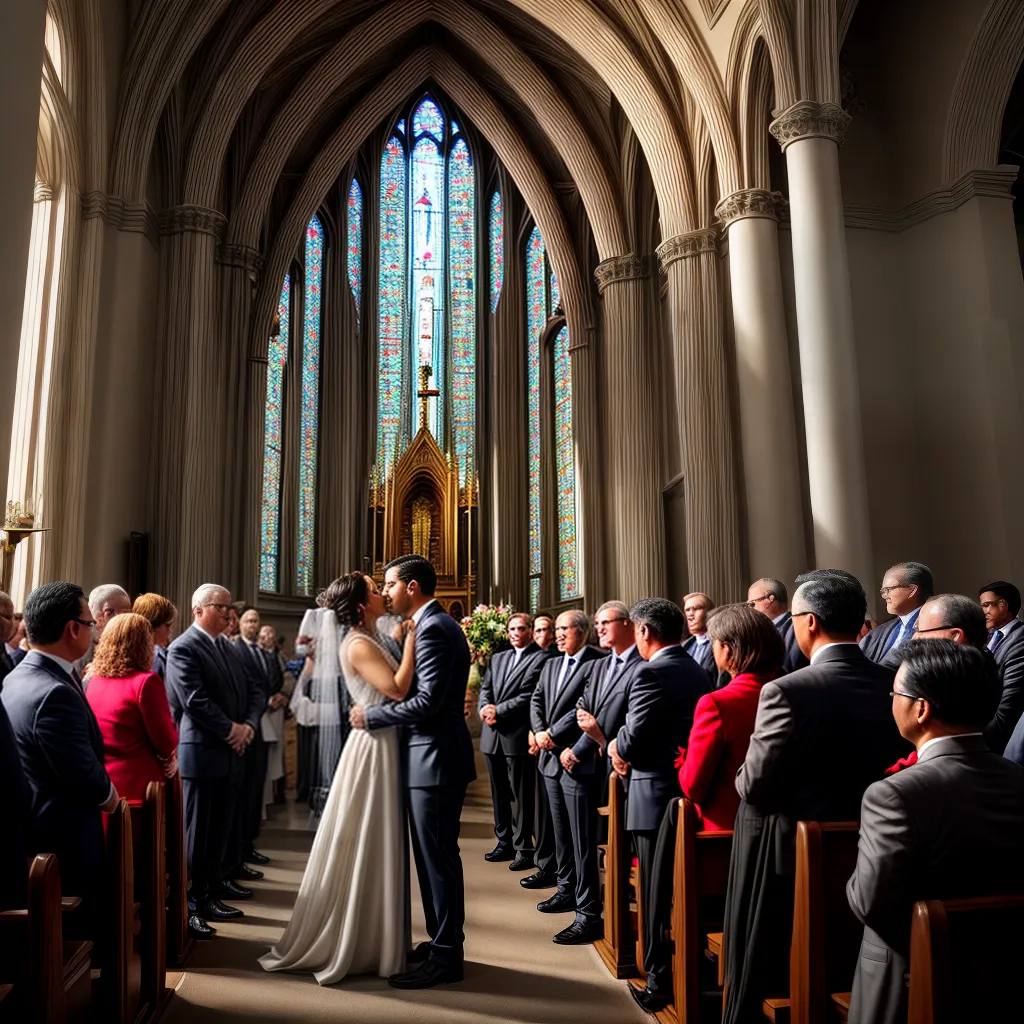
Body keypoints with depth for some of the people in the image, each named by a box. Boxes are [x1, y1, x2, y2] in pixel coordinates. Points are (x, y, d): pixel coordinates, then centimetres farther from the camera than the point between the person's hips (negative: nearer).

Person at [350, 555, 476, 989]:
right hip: (433, 757, 10)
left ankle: (446, 957, 11)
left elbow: (428, 700, -24)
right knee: (435, 855, 17)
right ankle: (442, 941, 29)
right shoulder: (434, 624, 14)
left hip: (436, 759, -10)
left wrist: (370, 716, -15)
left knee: (438, 856, 0)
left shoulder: (434, 628, -17)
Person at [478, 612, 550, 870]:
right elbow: (485, 688, 13)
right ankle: (504, 842, 27)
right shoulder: (498, 658, 18)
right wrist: (485, 708, -8)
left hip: (518, 735, -7)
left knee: (521, 795, 0)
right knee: (499, 793, 15)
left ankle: (524, 847, 10)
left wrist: (499, 711, -14)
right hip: (493, 735, 7)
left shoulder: (541, 658, -6)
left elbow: (530, 695, -14)